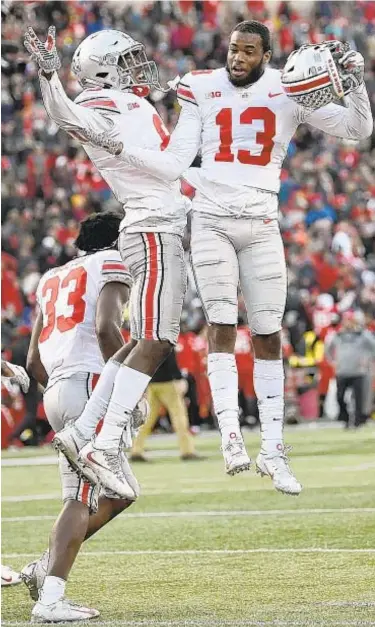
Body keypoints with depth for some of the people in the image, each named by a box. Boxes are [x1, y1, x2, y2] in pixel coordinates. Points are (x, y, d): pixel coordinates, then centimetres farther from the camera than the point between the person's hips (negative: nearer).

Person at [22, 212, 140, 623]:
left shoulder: (52, 279, 26)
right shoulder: (113, 265, 6)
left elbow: (33, 362, 23)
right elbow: (106, 328, -14)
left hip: (56, 390, 8)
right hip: (90, 385, -8)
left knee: (120, 493, 15)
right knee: (82, 496, -11)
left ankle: (46, 569, 7)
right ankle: (51, 599, -19)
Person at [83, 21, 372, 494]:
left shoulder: (289, 91, 0)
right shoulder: (203, 91, 0)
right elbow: (174, 166, 0)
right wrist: (118, 148, -10)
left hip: (261, 225, 1)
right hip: (212, 220, -1)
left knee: (268, 335, 2)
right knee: (222, 327, -10)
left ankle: (272, 450, 6)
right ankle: (231, 437, -14)